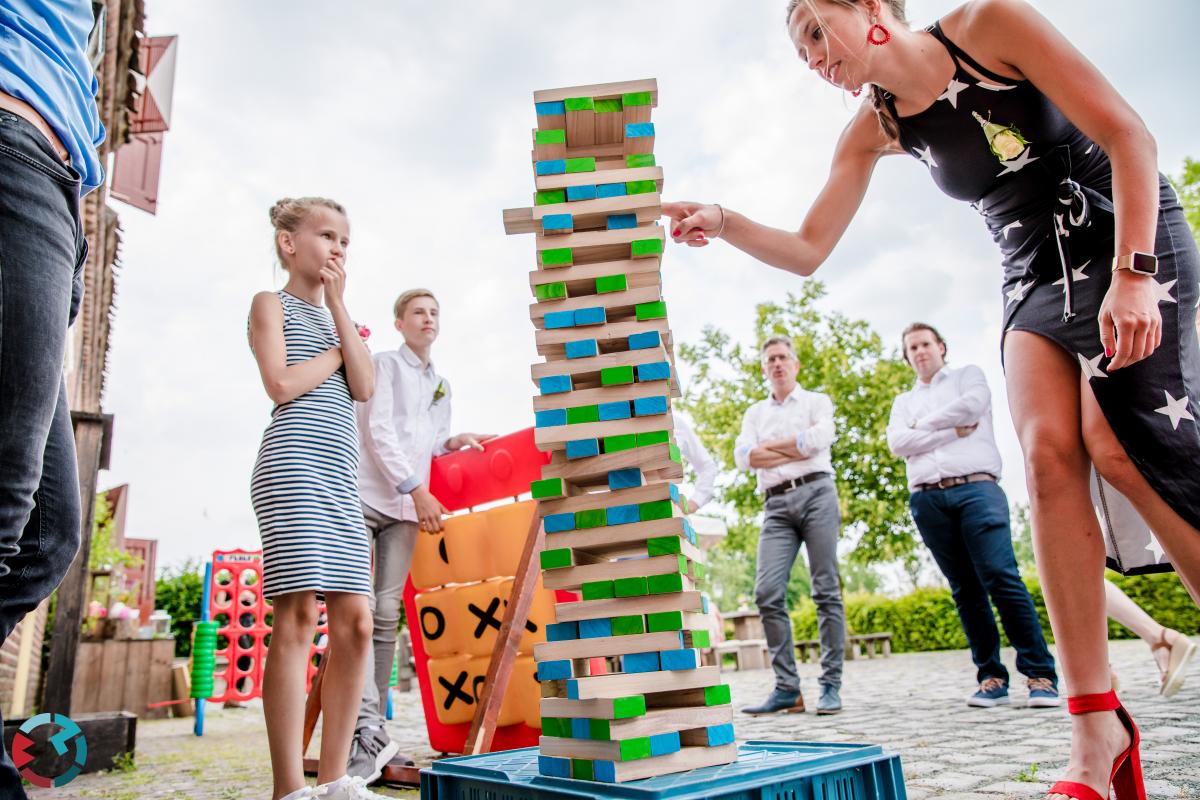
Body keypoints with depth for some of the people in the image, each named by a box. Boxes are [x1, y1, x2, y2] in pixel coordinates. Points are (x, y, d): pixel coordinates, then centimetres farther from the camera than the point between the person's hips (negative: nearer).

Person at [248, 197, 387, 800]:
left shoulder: (334, 318, 27)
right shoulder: (271, 303, 9)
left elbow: (364, 387, 8)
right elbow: (282, 384, -8)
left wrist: (338, 306, 8)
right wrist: (338, 348, 6)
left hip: (340, 478, 7)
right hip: (294, 465, -7)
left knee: (355, 622, 0)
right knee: (298, 614, -12)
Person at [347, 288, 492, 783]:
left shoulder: (441, 386, 23)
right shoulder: (384, 364, 4)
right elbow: (378, 431, -7)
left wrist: (454, 441, 5)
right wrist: (416, 489, -12)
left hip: (407, 508, 5)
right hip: (365, 495, -5)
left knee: (387, 614, 1)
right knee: (358, 606, -16)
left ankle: (375, 731, 4)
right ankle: (367, 727, -20)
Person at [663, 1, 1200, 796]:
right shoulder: (875, 128, 5)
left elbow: (1128, 135, -13)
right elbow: (808, 251, 3)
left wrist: (1133, 275, -22)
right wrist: (725, 224, -15)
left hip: (1130, 237, -4)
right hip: (1035, 277, 4)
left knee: (1121, 443, -24)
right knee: (1048, 452, -18)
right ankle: (1097, 728, -18)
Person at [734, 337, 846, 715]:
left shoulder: (817, 401, 13)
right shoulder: (755, 413, 21)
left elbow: (820, 438, -9)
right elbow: (743, 457, 3)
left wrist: (769, 446, 0)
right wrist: (798, 448, -2)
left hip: (816, 493, -2)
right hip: (776, 505, 3)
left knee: (826, 590, -5)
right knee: (768, 592, -9)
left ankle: (831, 685, 0)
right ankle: (787, 687, -4)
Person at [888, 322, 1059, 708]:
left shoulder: (968, 375, 19)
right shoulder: (903, 402, 24)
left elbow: (972, 404, -5)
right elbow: (897, 443, 4)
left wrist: (923, 425, 5)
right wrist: (952, 431, -3)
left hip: (976, 488, -3)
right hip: (928, 499, 3)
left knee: (1002, 578, -14)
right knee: (965, 590, 2)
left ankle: (1041, 675, -8)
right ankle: (991, 676, 7)